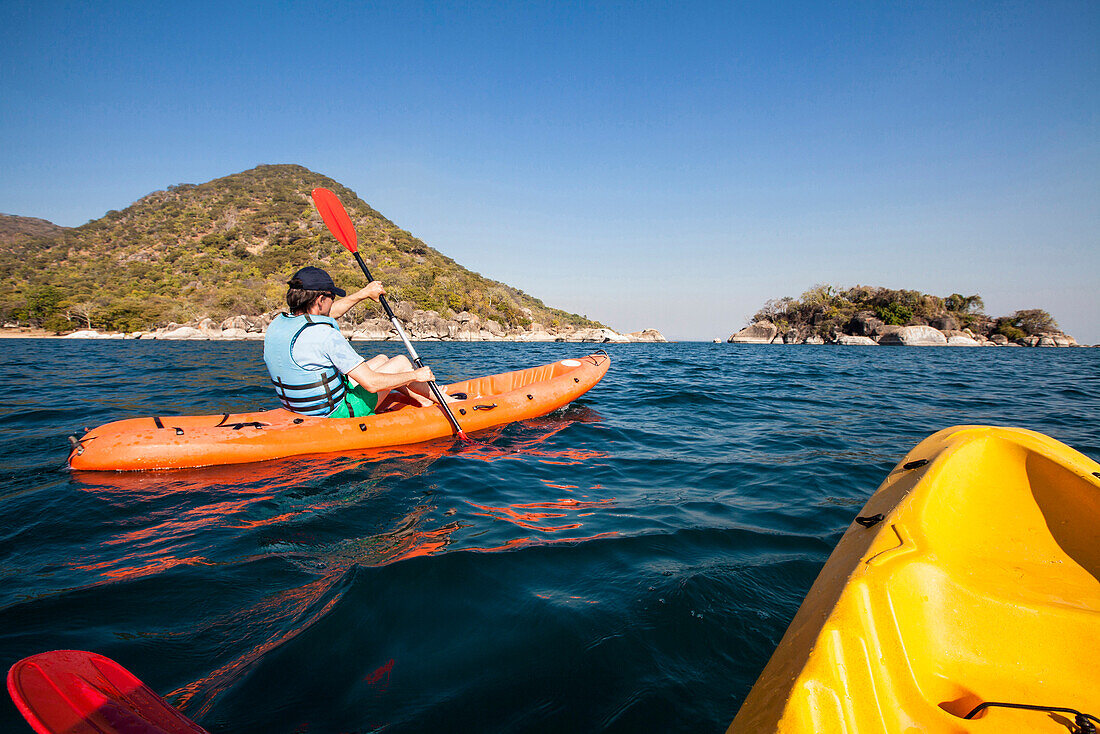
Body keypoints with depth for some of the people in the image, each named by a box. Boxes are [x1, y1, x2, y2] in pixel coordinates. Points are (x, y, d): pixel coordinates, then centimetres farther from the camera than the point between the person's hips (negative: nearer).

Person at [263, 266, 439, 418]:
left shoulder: (277, 323, -1)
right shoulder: (325, 335, -28)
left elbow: (328, 314, 19)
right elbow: (372, 383, -26)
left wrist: (364, 293, 26)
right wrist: (415, 375, -11)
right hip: (338, 415, -8)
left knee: (381, 360, 21)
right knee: (400, 361, 6)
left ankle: (423, 400, 36)